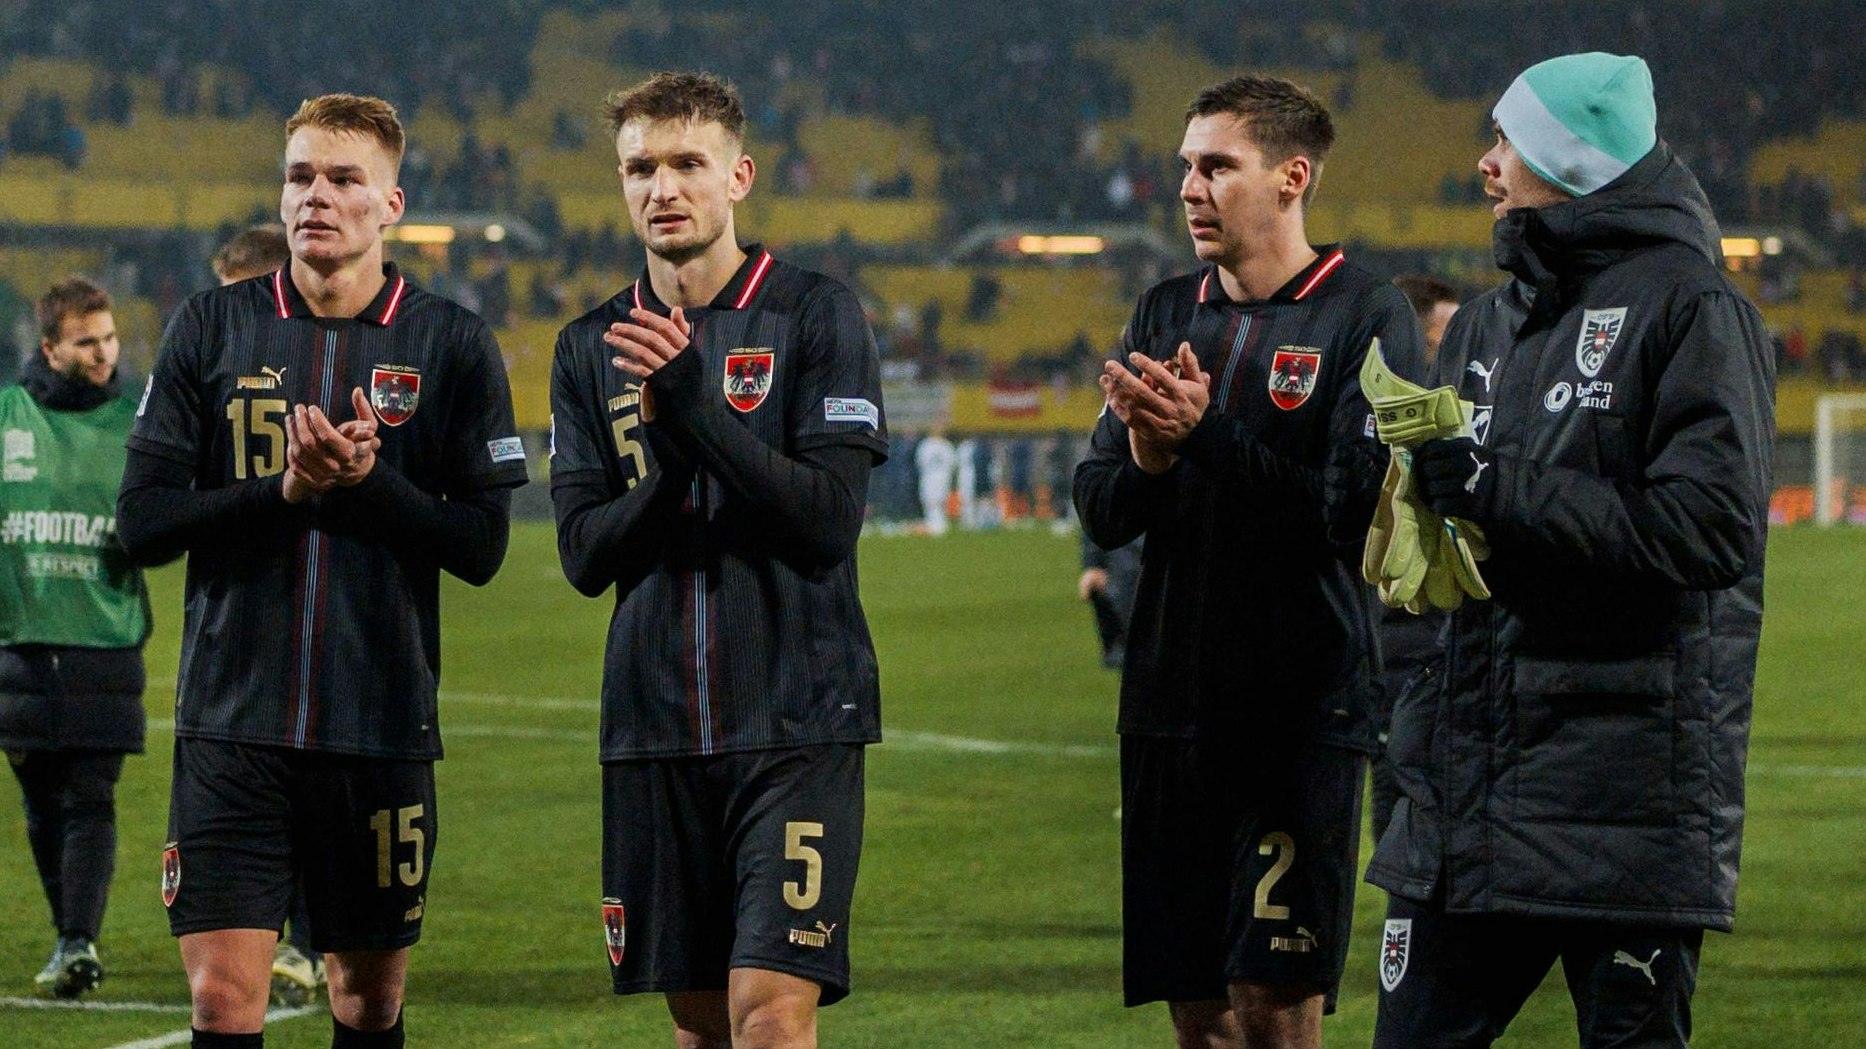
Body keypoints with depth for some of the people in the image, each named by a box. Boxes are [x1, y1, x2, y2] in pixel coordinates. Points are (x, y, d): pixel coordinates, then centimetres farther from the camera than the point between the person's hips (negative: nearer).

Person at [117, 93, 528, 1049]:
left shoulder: (452, 345, 2)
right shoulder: (210, 328, 4)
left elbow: (481, 547, -1)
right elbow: (143, 521, -1)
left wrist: (369, 480, -16)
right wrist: (287, 488, -14)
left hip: (382, 725, 1)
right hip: (232, 719, 0)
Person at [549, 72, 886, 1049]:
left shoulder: (815, 316, -2)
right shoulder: (590, 347, 10)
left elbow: (830, 518, -12)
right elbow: (585, 554, 3)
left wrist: (695, 402, -19)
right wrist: (672, 455, -14)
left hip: (795, 722, -4)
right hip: (654, 729, 4)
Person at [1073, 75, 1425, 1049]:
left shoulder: (1364, 316, -5)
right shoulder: (1164, 313, 14)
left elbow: (1355, 511, -16)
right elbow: (1099, 511, 10)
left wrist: (1209, 435, -20)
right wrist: (1146, 459, -11)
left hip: (1301, 711, -6)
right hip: (1170, 704, 6)